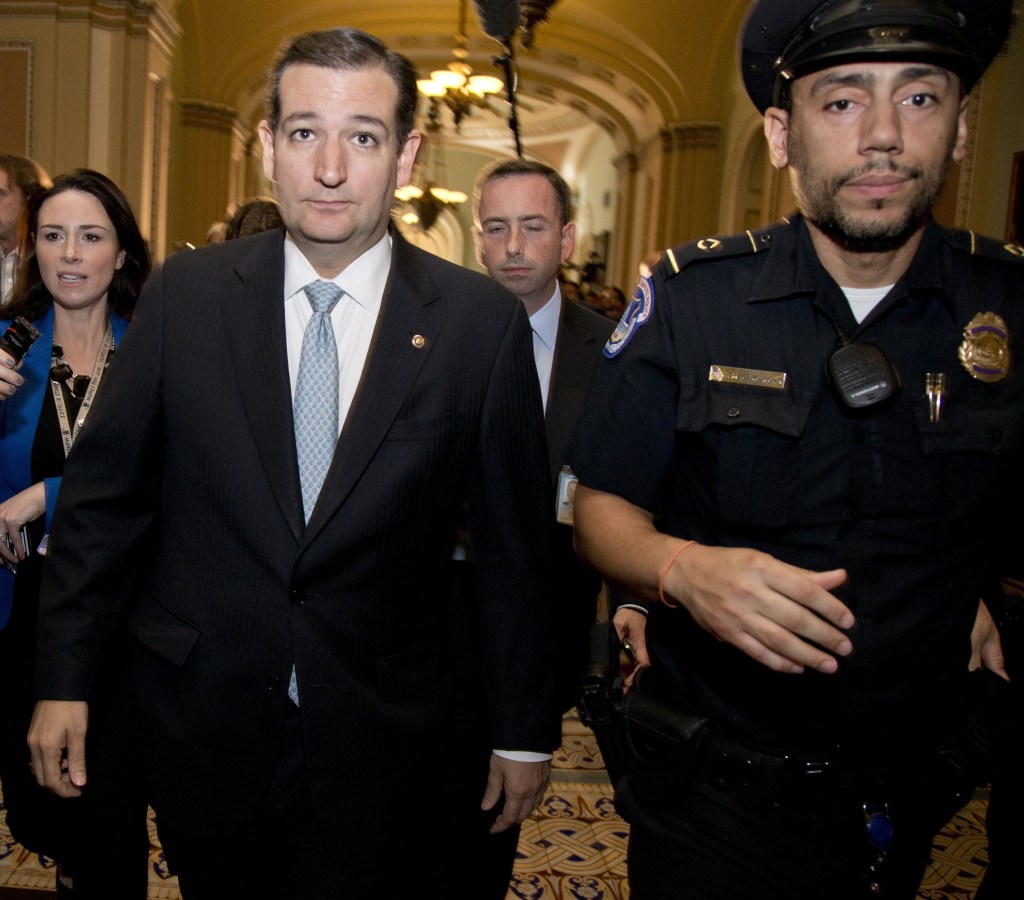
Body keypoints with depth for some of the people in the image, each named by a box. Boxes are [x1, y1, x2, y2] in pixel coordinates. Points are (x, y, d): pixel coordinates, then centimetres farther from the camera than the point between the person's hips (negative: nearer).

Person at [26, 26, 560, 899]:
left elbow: (512, 540, -4)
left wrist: (524, 730, 2)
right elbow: (104, 495, 2)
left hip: (381, 740, -1)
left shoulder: (482, 320, -8)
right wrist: (64, 678, 3)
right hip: (202, 722, 2)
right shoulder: (184, 294, -4)